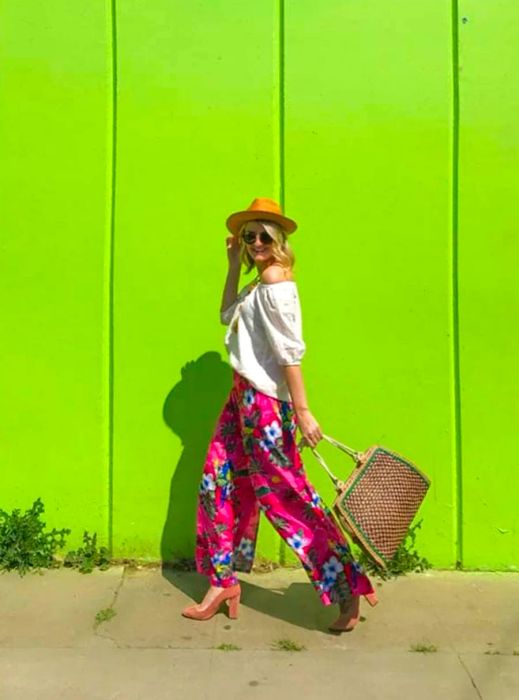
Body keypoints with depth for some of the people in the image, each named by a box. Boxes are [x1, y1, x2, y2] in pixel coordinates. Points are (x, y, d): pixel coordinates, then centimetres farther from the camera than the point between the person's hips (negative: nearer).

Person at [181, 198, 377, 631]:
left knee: (285, 493, -5)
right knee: (221, 485, 13)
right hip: (245, 396, 10)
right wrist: (234, 266, 19)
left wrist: (301, 410, -22)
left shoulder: (275, 277, -14)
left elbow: (289, 349, -20)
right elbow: (228, 315, 27)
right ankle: (224, 585, 26)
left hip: (264, 400, -10)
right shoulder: (258, 283, 14)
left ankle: (349, 589, 7)